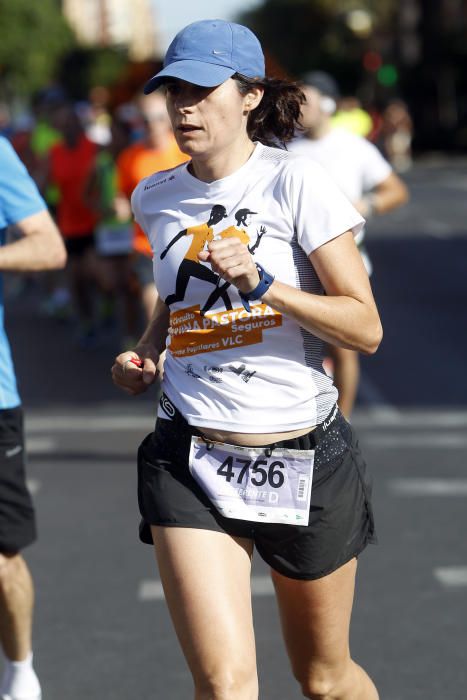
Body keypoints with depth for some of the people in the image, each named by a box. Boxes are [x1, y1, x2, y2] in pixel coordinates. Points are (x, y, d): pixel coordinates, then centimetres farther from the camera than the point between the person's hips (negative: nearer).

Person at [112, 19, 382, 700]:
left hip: (307, 457, -2)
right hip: (191, 463, 2)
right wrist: (146, 350, 8)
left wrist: (262, 285, -23)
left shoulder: (296, 182, -8)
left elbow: (366, 328, -11)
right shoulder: (155, 198, 7)